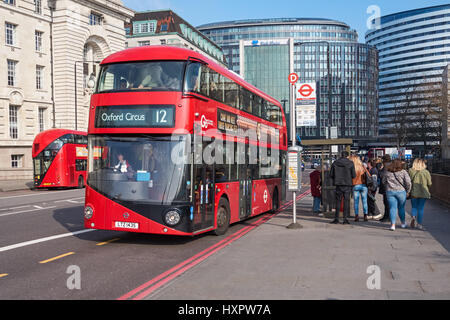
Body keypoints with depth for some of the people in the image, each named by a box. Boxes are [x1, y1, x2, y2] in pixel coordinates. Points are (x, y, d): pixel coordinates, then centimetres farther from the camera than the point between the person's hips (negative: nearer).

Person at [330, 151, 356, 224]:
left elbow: (331, 174, 1)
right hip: (347, 184, -2)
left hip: (338, 184, 2)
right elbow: (354, 175, -4)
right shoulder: (350, 163, -5)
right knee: (346, 201, 3)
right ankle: (345, 219, 2)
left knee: (338, 201, 8)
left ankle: (336, 219, 9)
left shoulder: (335, 163, 1)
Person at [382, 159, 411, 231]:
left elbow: (383, 181, 13)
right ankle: (403, 223, 30)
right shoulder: (403, 172, -4)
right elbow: (408, 182, -9)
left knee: (392, 208, 1)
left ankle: (393, 224, -8)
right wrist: (407, 191, 4)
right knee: (401, 208, 13)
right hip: (401, 192, -1)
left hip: (389, 192, 1)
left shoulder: (387, 172, 4)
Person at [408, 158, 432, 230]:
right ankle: (419, 224, 11)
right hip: (423, 193, 0)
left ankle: (413, 217, -15)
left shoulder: (411, 171, -3)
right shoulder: (426, 172, -3)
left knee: (414, 207, 12)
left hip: (414, 192, 0)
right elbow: (429, 183, -2)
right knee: (421, 208, 9)